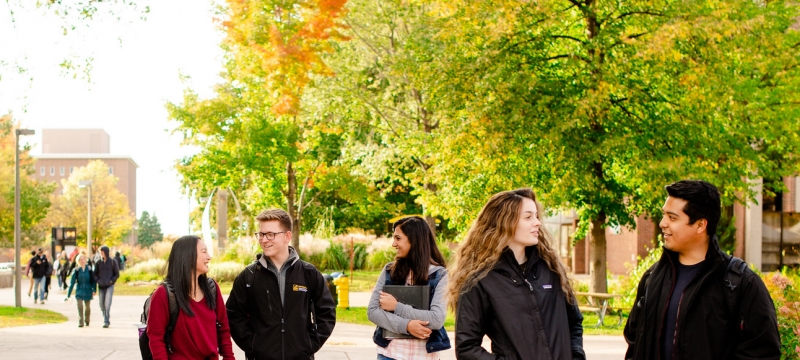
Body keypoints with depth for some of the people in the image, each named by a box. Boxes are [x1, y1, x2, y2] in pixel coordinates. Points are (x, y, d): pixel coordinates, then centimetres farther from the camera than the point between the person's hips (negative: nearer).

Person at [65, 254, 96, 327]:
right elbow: (72, 282, -3)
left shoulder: (89, 270, -5)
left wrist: (94, 290, -11)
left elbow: (93, 281, 1)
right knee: (80, 306, -15)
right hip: (79, 291, -1)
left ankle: (87, 321, 31)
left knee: (87, 307, 10)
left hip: (88, 291, 1)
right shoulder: (76, 271, -4)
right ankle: (80, 322, -10)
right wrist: (68, 295, -4)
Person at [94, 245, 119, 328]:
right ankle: (105, 318, 23)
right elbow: (95, 274, 13)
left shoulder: (113, 262, -2)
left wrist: (111, 281, -12)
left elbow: (117, 274, 1)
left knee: (107, 304, -13)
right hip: (101, 286, 4)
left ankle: (106, 321, -11)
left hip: (109, 286, -4)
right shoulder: (98, 262, 6)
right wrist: (98, 281, -4)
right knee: (102, 305, 6)